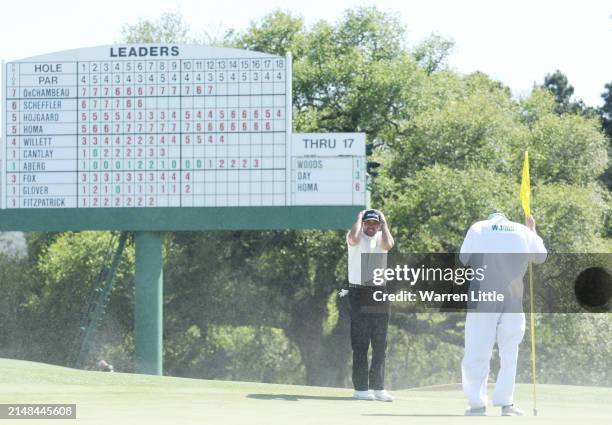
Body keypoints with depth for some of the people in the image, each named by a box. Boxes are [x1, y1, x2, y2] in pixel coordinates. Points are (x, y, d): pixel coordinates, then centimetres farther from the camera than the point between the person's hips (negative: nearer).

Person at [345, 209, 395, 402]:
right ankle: (360, 388, -3)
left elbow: (389, 244, -12)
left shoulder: (381, 238, 11)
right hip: (359, 293, -4)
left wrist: (384, 222, -3)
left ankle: (378, 387, 7)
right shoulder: (354, 237, 3)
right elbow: (354, 238, -22)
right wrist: (359, 217, -7)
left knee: (380, 345, 4)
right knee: (360, 344, -3)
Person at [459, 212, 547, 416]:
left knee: (477, 349, 1)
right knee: (509, 349, 7)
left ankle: (477, 403, -2)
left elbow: (463, 258, 4)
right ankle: (506, 402, 0)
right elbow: (541, 256, 26)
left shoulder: (478, 228, 7)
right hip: (513, 297, 2)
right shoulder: (523, 231, 13)